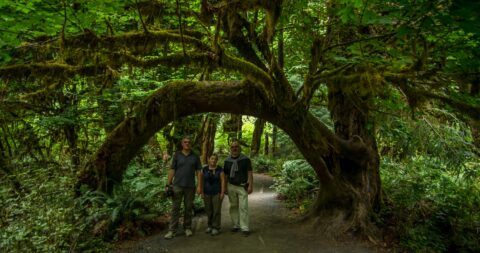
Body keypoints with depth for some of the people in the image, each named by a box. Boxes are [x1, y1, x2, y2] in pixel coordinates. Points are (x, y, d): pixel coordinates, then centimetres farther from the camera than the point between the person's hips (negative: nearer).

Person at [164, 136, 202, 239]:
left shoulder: (195, 156, 5)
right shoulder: (177, 155, 4)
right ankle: (172, 230, 4)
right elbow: (172, 170, 2)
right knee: (175, 208, -1)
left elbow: (198, 171, 4)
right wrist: (168, 184, -4)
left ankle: (187, 228, 22)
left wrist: (199, 186, -3)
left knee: (188, 208, 9)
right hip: (178, 185, -1)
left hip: (190, 186, 1)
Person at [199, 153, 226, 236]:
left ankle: (216, 227, 7)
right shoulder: (204, 169, -1)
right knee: (209, 210, 9)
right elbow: (202, 181, 2)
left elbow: (223, 181, -6)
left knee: (217, 210, -1)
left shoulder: (220, 170, -6)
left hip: (217, 193, -2)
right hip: (207, 193, 2)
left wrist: (222, 193, -11)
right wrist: (202, 192, -2)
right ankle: (210, 226, 23)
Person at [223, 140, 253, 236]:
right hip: (231, 186, 3)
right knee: (233, 206, 8)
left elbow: (250, 173, -2)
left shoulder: (245, 159, -1)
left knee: (243, 207, -6)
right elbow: (225, 175, 13)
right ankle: (236, 225, 19)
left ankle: (245, 228, -2)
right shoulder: (227, 160, 8)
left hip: (242, 187, -3)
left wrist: (250, 186, -9)